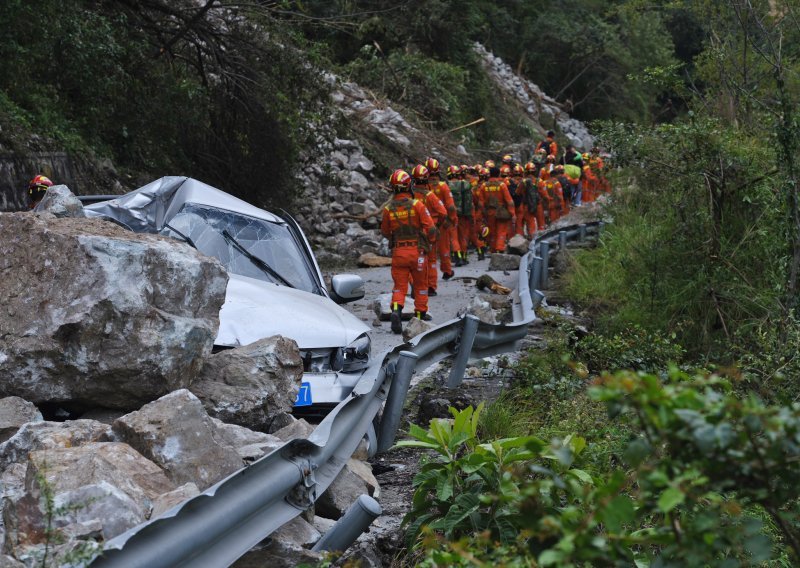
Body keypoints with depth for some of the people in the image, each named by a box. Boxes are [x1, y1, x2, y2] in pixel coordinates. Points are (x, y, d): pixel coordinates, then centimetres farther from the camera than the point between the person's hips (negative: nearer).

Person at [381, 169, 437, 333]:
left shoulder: (388, 209, -2)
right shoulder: (417, 204, -10)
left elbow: (385, 232, 11)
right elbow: (431, 229, -11)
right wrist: (427, 240, 9)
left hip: (398, 251, 1)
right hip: (417, 251, -1)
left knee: (399, 285, 6)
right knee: (420, 284, 16)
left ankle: (396, 309, -18)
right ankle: (420, 314, 25)